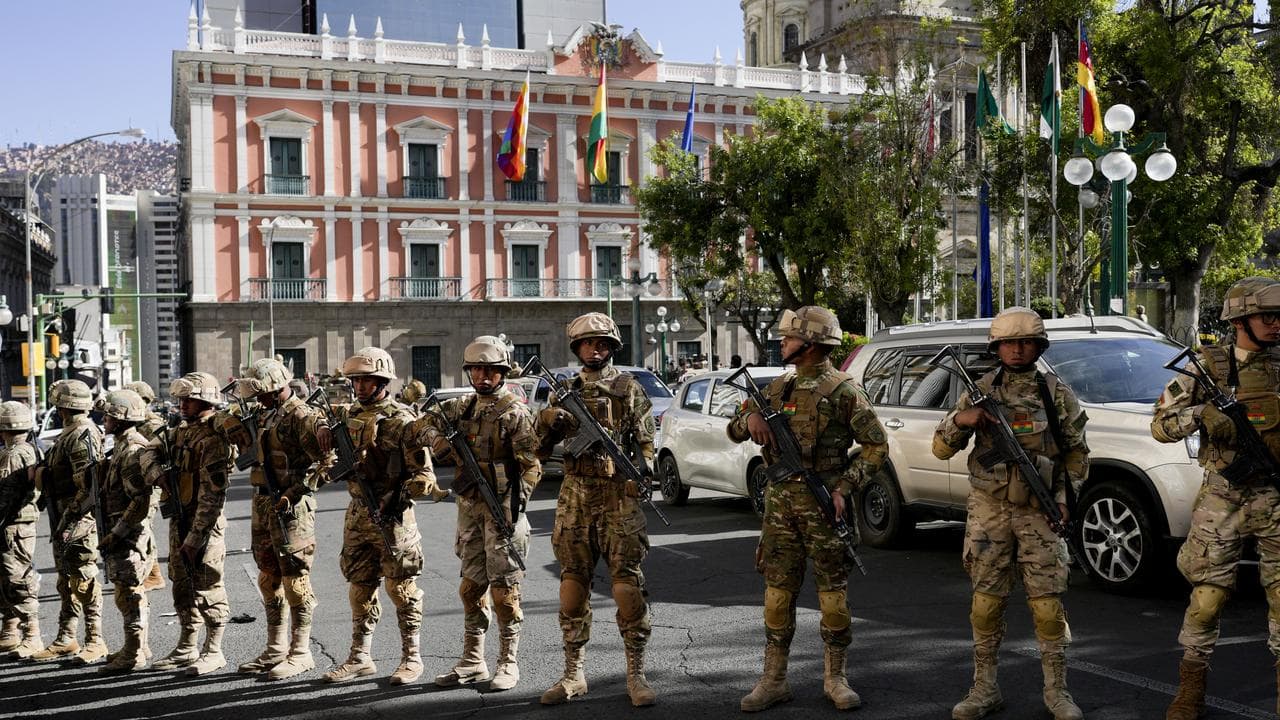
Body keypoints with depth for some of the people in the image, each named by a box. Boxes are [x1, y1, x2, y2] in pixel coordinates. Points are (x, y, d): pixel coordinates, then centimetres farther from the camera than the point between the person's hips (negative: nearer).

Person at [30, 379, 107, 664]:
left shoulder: (82, 436, -16)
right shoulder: (69, 434, 16)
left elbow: (88, 484, -23)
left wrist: (70, 518, -23)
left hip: (79, 518, -10)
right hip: (64, 519, 10)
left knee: (83, 579, -6)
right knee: (66, 580, 15)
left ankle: (95, 642, 0)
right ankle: (65, 640, 23)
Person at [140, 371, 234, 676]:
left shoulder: (213, 438, -17)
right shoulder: (183, 430, 12)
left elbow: (211, 493, -22)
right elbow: (151, 451, 18)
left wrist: (195, 536, -23)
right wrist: (156, 471, -6)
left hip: (204, 522, -9)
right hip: (179, 518, 9)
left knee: (207, 588, -3)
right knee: (182, 586, 15)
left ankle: (214, 651, 7)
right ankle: (186, 649, 26)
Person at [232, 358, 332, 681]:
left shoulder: (302, 416, -14)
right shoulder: (265, 415, 15)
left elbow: (325, 458, -26)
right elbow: (249, 443, 36)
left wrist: (295, 492, -28)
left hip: (290, 508, -9)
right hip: (263, 506, 9)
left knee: (295, 579, -3)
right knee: (269, 578, 14)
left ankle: (300, 653, 5)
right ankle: (275, 649, 24)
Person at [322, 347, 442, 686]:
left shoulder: (400, 420, -11)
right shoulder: (348, 416, 9)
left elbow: (423, 472, -12)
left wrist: (400, 497, -24)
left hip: (392, 516, -6)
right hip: (357, 514, 7)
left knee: (401, 588, 1)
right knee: (360, 587, 11)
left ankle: (411, 657, 10)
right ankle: (360, 657, 20)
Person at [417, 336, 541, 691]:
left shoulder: (515, 411, -8)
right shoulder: (463, 406, 11)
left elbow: (531, 465, -12)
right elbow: (424, 423, 17)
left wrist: (516, 502, -23)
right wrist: (441, 443, -4)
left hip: (503, 508, -6)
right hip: (470, 507, 7)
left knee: (504, 588, -3)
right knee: (472, 586, 11)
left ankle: (508, 664, 7)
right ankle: (472, 662, 20)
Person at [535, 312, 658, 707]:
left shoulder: (629, 388, 3)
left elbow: (646, 442, 1)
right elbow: (541, 449, 13)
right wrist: (547, 420, -8)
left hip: (619, 497, -3)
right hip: (575, 496, 4)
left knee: (627, 582, -6)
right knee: (573, 582, 6)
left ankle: (636, 674, 1)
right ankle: (574, 673, 15)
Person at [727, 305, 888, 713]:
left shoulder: (842, 390, -5)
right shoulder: (778, 387, 12)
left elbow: (876, 445, -5)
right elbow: (733, 431, 17)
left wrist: (845, 487, -14)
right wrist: (750, 418, -7)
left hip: (823, 503, -5)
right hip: (780, 502, 5)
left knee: (833, 591, 4)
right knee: (778, 589, 6)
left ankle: (835, 678, 16)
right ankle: (774, 680, 13)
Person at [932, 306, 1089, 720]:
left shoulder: (1056, 393, 3)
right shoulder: (980, 391, 3)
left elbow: (1076, 452, 10)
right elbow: (941, 449, 3)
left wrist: (1063, 495, -2)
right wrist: (960, 420, -16)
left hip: (1039, 513, -1)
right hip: (989, 511, 1)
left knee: (1048, 604, -1)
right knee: (986, 603, 4)